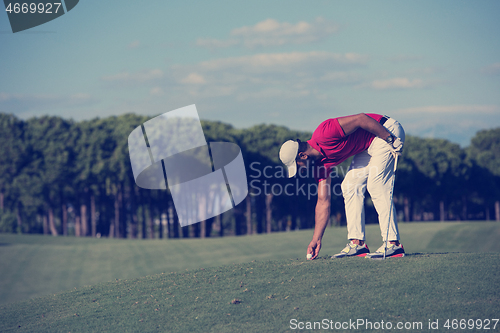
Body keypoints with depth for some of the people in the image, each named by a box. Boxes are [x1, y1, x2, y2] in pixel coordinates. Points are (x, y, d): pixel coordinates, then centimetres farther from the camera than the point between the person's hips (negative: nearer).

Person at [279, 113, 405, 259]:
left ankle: (393, 243, -17)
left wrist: (391, 139, -23)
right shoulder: (321, 162, 1)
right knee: (350, 186, 3)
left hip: (386, 131, -9)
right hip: (369, 146, 9)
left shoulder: (324, 135, -26)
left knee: (376, 186, -17)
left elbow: (361, 118, -27)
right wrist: (316, 240, 2)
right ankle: (357, 243, 4)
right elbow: (323, 202, 4)